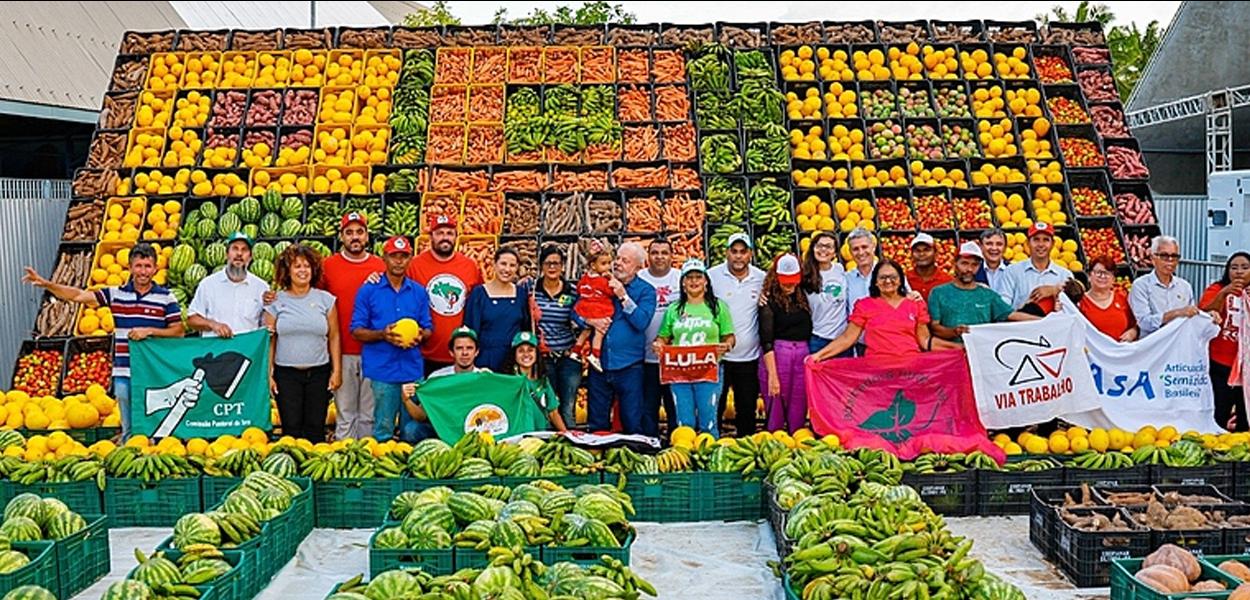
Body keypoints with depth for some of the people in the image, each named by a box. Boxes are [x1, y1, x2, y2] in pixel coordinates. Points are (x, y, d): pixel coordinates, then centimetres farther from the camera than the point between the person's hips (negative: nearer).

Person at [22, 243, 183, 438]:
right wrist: (45, 283, -4)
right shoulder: (116, 294, 7)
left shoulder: (166, 297, 0)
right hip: (123, 373, 3)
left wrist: (149, 331, -13)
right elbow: (79, 296, 4)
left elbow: (178, 331, -2)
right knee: (128, 428, 10)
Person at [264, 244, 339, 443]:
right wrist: (268, 373, 0)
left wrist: (337, 370, 2)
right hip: (286, 374, 0)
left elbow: (334, 337, 5)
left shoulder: (325, 299, 4)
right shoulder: (276, 301, 2)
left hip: (319, 373, 0)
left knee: (315, 429, 5)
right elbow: (269, 340, 4)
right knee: (291, 428, 3)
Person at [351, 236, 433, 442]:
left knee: (413, 430, 6)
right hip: (382, 370, -3)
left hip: (413, 369, 3)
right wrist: (382, 335, -17)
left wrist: (420, 335, -9)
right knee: (383, 430, 2)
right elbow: (357, 331, 1)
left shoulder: (419, 292, 11)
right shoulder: (368, 291, 3)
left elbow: (428, 329, 15)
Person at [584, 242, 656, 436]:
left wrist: (623, 296, -16)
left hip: (629, 367, -3)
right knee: (597, 424, 13)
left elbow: (642, 321, -15)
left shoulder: (646, 290, -1)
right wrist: (590, 320, -14)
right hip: (599, 364, 3)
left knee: (633, 424, 5)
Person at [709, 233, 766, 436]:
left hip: (749, 357, 3)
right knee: (714, 407, 4)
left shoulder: (762, 278, 5)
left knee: (747, 409, 11)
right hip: (718, 355, -2)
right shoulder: (712, 276, -4)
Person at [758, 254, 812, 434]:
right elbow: (766, 340, -11)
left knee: (798, 415, 8)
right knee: (775, 414, -1)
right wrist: (772, 374, -17)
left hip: (803, 354, 5)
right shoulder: (769, 301, -5)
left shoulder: (802, 297, 12)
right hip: (776, 355, -5)